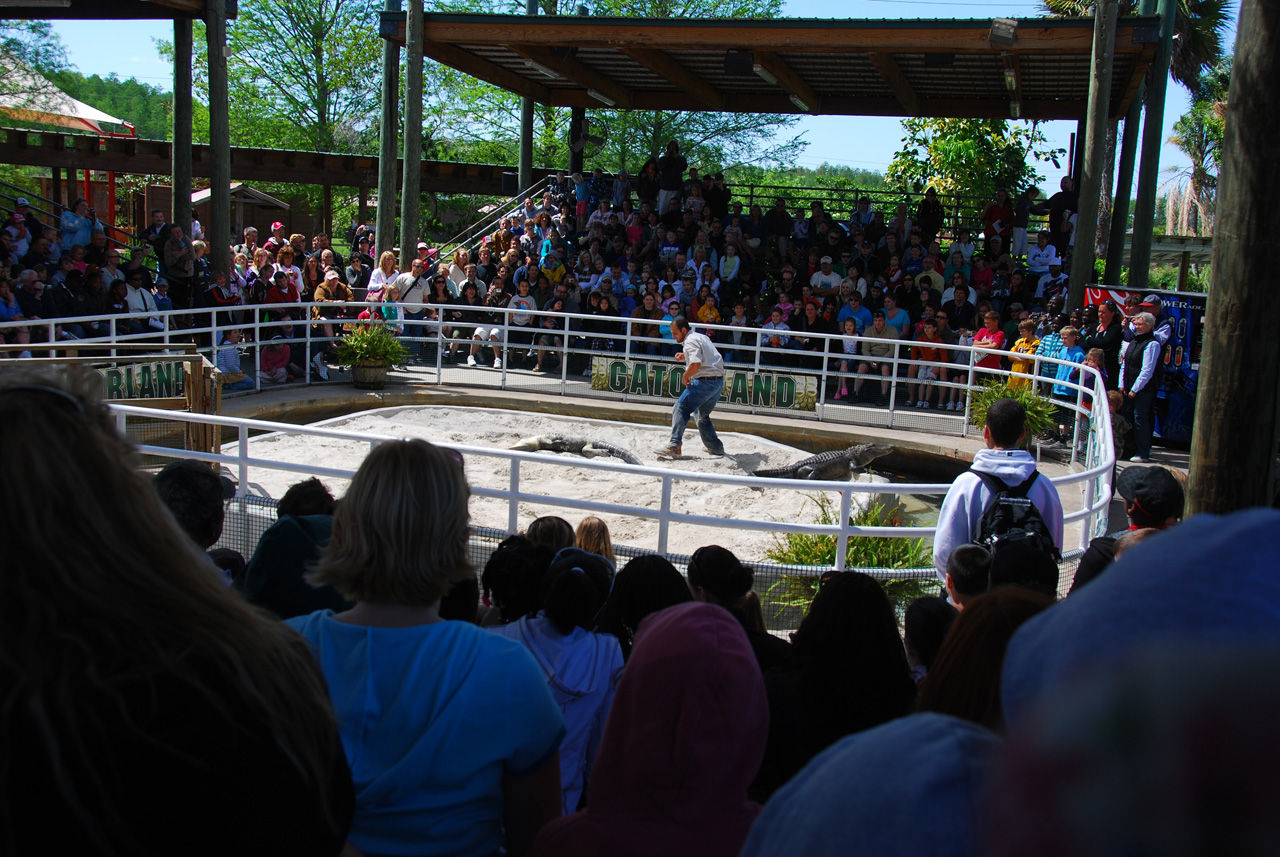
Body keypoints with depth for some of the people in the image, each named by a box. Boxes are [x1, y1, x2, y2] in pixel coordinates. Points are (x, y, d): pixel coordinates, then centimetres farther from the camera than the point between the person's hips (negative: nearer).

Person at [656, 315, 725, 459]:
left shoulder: (690, 341, -12)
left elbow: (696, 364, -27)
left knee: (681, 409, -9)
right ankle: (716, 447, 26)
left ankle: (674, 446, -19)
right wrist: (685, 356, 23)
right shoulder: (701, 337, 18)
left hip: (705, 381, -10)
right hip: (719, 381, 10)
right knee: (702, 416, 23)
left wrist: (685, 377, -10)